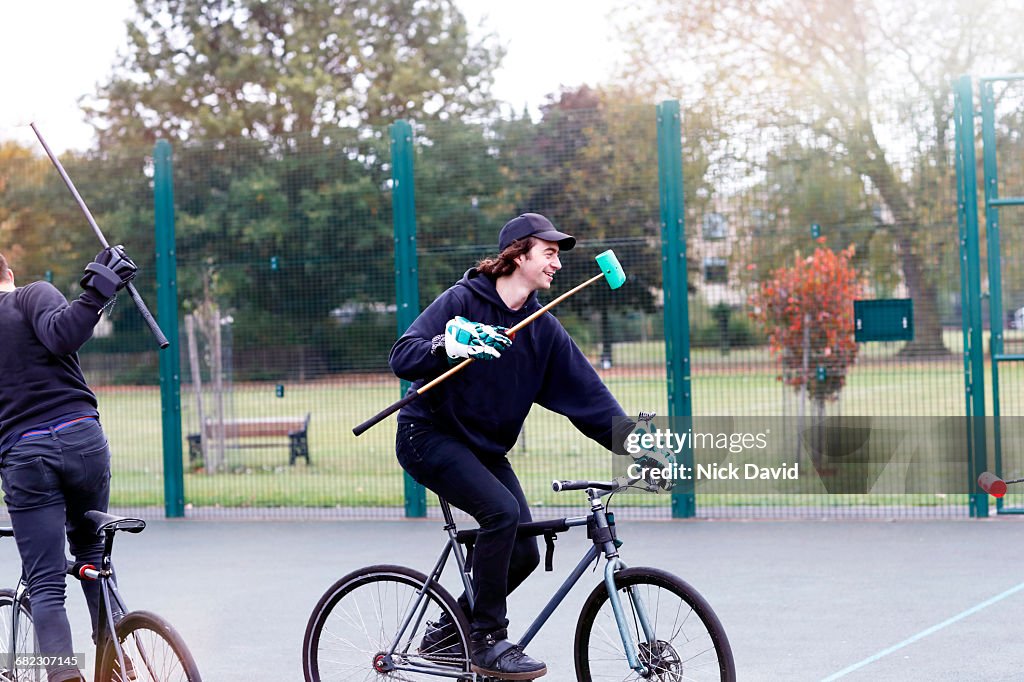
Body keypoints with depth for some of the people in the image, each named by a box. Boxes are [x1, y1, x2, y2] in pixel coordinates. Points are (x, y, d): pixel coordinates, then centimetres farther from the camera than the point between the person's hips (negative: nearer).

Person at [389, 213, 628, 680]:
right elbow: (402, 358, -20)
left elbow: (587, 395, 1)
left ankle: (446, 633, 18)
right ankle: (488, 641, -17)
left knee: (524, 553, -2)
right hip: (430, 436, -7)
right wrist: (448, 346, -38)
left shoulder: (543, 329, 3)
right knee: (502, 510, -28)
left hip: (487, 449, 7)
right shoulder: (463, 300, -12)